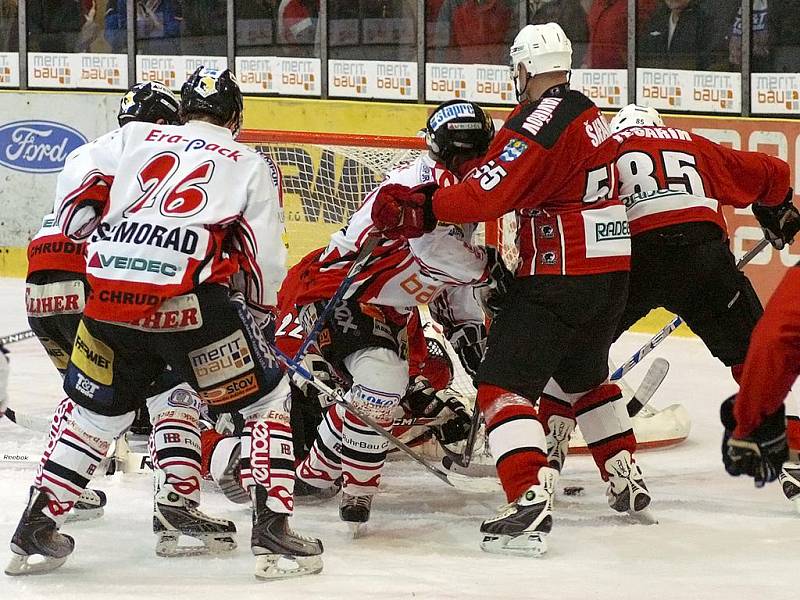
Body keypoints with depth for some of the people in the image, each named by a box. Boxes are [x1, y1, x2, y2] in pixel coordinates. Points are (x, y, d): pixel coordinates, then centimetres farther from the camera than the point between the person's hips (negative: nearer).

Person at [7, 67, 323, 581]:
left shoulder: (134, 137, 22)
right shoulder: (252, 166, 16)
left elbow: (79, 186, 9)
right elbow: (265, 262, 11)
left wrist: (90, 239, 26)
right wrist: (257, 317, 27)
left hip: (110, 294, 3)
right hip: (189, 301, -3)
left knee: (97, 410, 24)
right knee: (267, 399, 12)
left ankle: (34, 529, 23)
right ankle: (272, 532, 2)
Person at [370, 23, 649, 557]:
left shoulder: (541, 122, -17)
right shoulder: (589, 114, 12)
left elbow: (489, 192, -24)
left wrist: (418, 210, -18)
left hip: (561, 276, -9)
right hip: (610, 271, 9)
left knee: (504, 383, -10)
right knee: (584, 375, 30)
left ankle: (531, 498, -25)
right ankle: (628, 482, 35)